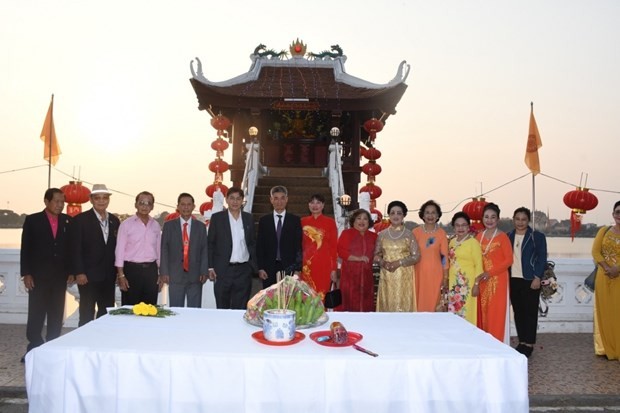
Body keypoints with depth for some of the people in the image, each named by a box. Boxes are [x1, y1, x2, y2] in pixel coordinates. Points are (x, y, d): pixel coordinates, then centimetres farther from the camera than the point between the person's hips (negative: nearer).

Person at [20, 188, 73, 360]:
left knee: (56, 315, 7)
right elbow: (25, 249, -2)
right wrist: (26, 273, -7)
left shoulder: (68, 221, 6)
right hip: (38, 275, -2)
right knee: (36, 314, -1)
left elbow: (72, 247, 8)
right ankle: (34, 349, 10)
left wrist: (71, 271, 2)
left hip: (60, 276, 2)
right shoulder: (32, 220, 0)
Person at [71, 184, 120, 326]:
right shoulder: (81, 219, -4)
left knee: (107, 315, 8)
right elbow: (76, 248, -8)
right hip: (88, 276, -5)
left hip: (109, 276, 5)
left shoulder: (115, 221, 11)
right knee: (87, 315, 2)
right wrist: (79, 273, -13)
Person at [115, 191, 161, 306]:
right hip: (132, 269, -3)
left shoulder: (156, 225, 9)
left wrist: (161, 274, 10)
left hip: (151, 270, 3)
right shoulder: (126, 224, -1)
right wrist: (121, 275, -9)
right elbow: (120, 250, -3)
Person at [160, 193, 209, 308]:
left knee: (195, 310, 2)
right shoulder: (169, 225, 7)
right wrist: (164, 272, -4)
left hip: (195, 276, 1)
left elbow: (204, 250, 6)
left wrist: (204, 272, -3)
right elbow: (164, 250, 3)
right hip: (175, 276, -1)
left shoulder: (200, 226, 10)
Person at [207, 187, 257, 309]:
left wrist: (253, 266, 6)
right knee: (222, 308, 6)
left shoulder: (248, 218, 8)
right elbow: (210, 244, 1)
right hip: (223, 271, -2)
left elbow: (252, 243, 13)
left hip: (244, 270, 2)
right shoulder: (217, 218, 0)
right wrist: (210, 267, -5)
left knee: (241, 309, 6)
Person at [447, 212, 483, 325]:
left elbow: (478, 265, -9)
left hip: (467, 283, -6)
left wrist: (476, 284, -13)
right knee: (454, 312, 8)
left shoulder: (473, 242, -8)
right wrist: (447, 281, 16)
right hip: (454, 283, 6)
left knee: (466, 312, -6)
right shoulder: (452, 242, 12)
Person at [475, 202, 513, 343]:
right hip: (482, 280, 5)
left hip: (497, 280, -5)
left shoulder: (502, 237, -7)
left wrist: (490, 273, -17)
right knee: (483, 311, 7)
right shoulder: (479, 236, 9)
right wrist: (477, 277, 0)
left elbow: (508, 260, -9)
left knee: (496, 312, -3)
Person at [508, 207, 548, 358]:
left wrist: (537, 278, -12)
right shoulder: (508, 237, 10)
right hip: (513, 280, 4)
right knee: (518, 311, 9)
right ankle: (522, 341, 18)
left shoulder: (537, 236, -1)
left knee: (530, 312, 0)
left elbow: (542, 259, -4)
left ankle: (529, 344, 8)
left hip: (530, 280, -4)